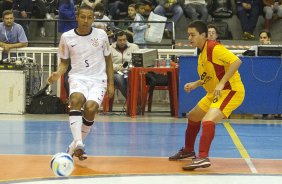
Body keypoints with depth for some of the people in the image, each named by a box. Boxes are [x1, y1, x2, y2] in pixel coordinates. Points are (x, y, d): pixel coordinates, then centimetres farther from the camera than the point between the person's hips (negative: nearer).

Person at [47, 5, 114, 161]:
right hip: (78, 77, 0)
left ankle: (75, 146, -4)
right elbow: (64, 61, 13)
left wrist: (110, 83, 9)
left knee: (90, 108, -25)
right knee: (76, 100, -34)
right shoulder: (67, 37, 2)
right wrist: (58, 73, -9)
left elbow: (108, 59, 13)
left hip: (98, 79, 0)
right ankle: (78, 144, -42)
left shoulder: (101, 35, 2)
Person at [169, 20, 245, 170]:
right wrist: (195, 84, 7)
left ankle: (203, 158, -32)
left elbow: (236, 61, -29)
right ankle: (188, 150, 42)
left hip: (231, 90, -11)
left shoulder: (214, 48, -19)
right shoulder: (203, 52, 10)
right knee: (193, 116, 22)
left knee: (208, 120, -30)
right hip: (214, 93, 11)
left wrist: (221, 84, -31)